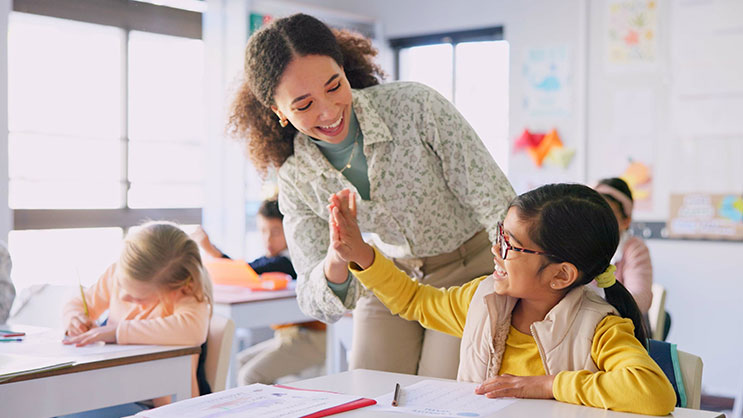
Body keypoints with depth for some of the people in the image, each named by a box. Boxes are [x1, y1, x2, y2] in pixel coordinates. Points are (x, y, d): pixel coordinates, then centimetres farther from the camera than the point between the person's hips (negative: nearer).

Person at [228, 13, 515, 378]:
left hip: (470, 271, -3)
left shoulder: (414, 106, -24)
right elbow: (320, 305, -15)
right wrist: (336, 263, -38)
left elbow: (499, 205, -20)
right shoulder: (295, 179, -13)